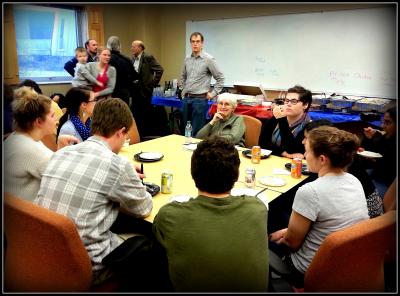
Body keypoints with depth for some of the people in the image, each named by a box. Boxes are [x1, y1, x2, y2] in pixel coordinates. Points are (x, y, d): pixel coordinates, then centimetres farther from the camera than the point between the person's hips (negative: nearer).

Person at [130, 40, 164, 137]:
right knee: (136, 112, 11)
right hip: (134, 89, 7)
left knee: (147, 113, 0)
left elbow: (160, 70, -14)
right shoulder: (133, 58, 10)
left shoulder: (148, 57, -10)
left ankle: (148, 135, 11)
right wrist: (131, 83, 9)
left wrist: (153, 83, -12)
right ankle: (138, 133, 23)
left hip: (144, 89, -7)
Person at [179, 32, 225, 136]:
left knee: (197, 132, -3)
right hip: (186, 99, 6)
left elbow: (220, 78, -4)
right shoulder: (187, 59, 10)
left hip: (200, 99, -6)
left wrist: (212, 93, -6)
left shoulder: (208, 59, -7)